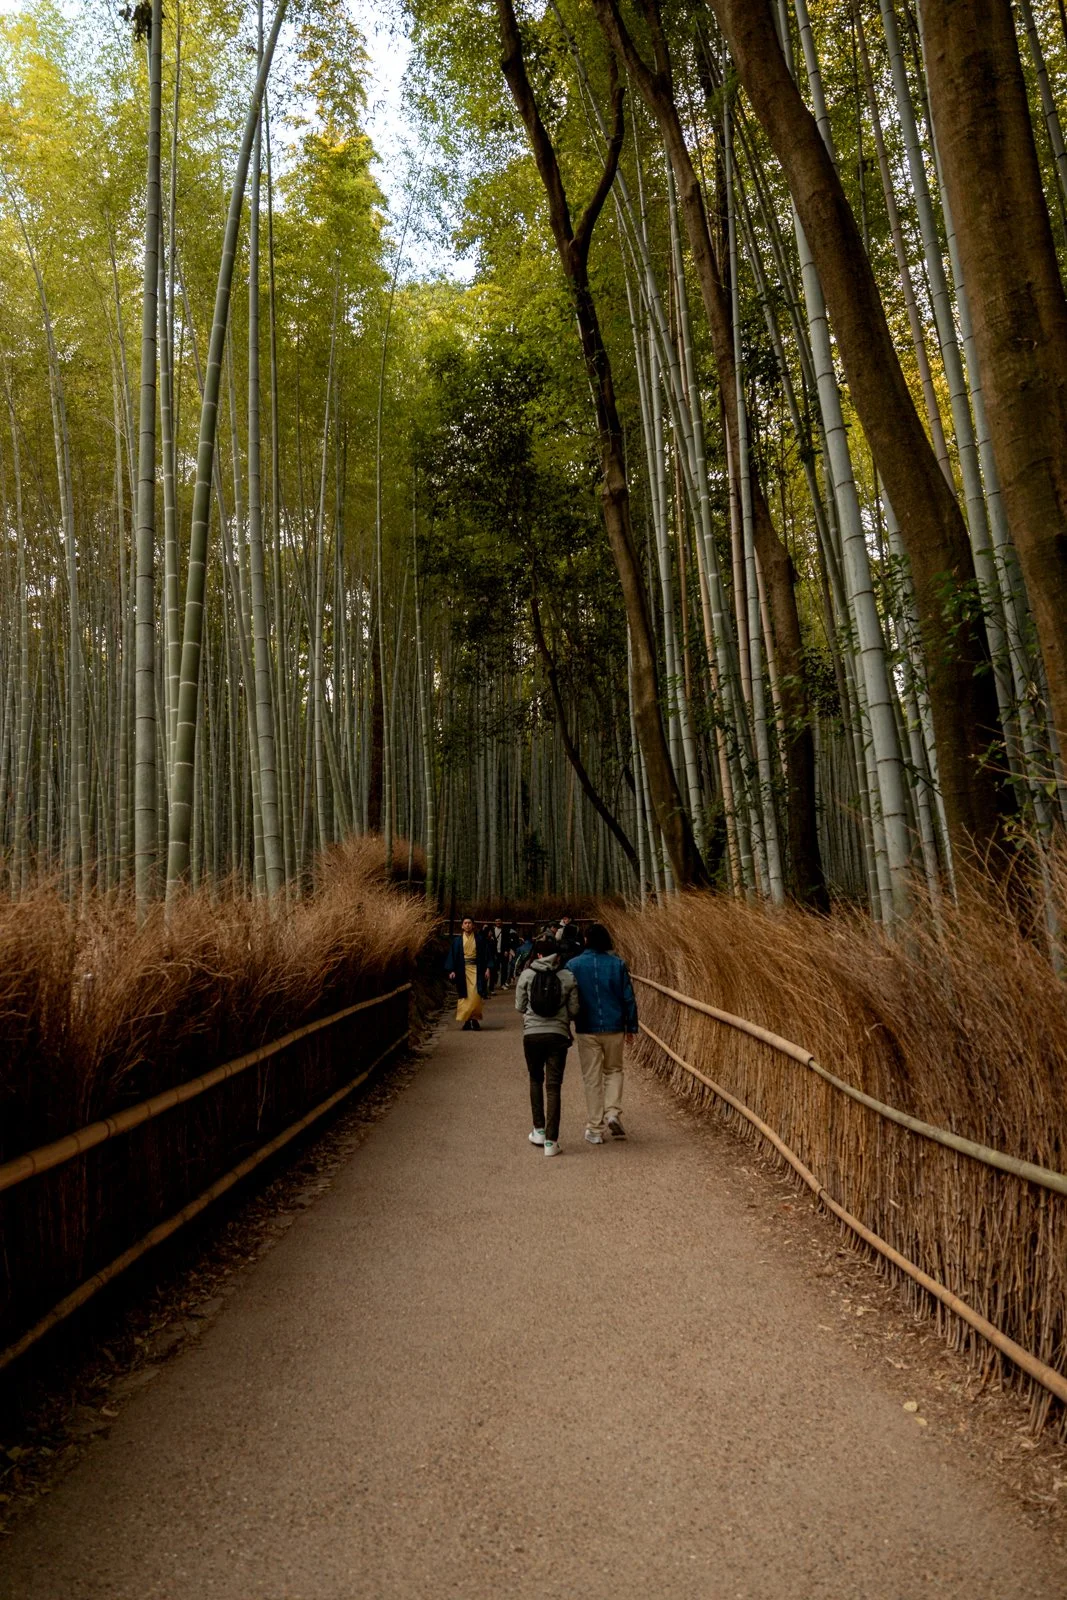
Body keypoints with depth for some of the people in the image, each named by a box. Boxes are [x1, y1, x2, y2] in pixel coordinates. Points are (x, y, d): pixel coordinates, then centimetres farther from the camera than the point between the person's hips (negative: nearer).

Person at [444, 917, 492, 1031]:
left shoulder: (480, 939, 4)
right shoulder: (457, 940, 5)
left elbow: (486, 954, 5)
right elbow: (452, 955, 4)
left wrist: (487, 968, -3)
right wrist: (451, 970, -5)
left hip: (476, 969, -1)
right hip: (463, 969, 1)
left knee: (475, 995, -7)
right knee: (465, 995, 1)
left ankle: (474, 1019, 3)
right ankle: (467, 1020, 6)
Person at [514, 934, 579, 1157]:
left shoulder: (527, 975, -3)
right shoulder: (567, 977, -3)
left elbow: (519, 1006, 2)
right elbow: (574, 1010, 0)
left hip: (532, 1034, 0)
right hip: (558, 1035, 0)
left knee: (536, 1080, 21)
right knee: (553, 1086, 4)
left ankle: (539, 1130, 21)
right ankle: (551, 1140, 3)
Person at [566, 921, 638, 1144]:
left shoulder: (573, 965, -4)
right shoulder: (618, 963, -4)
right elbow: (628, 998, -1)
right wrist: (631, 1026, 9)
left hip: (587, 1029, -1)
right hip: (614, 1027, 1)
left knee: (592, 1078, 8)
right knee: (613, 1070, 20)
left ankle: (595, 1128, 11)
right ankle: (613, 1112, 2)